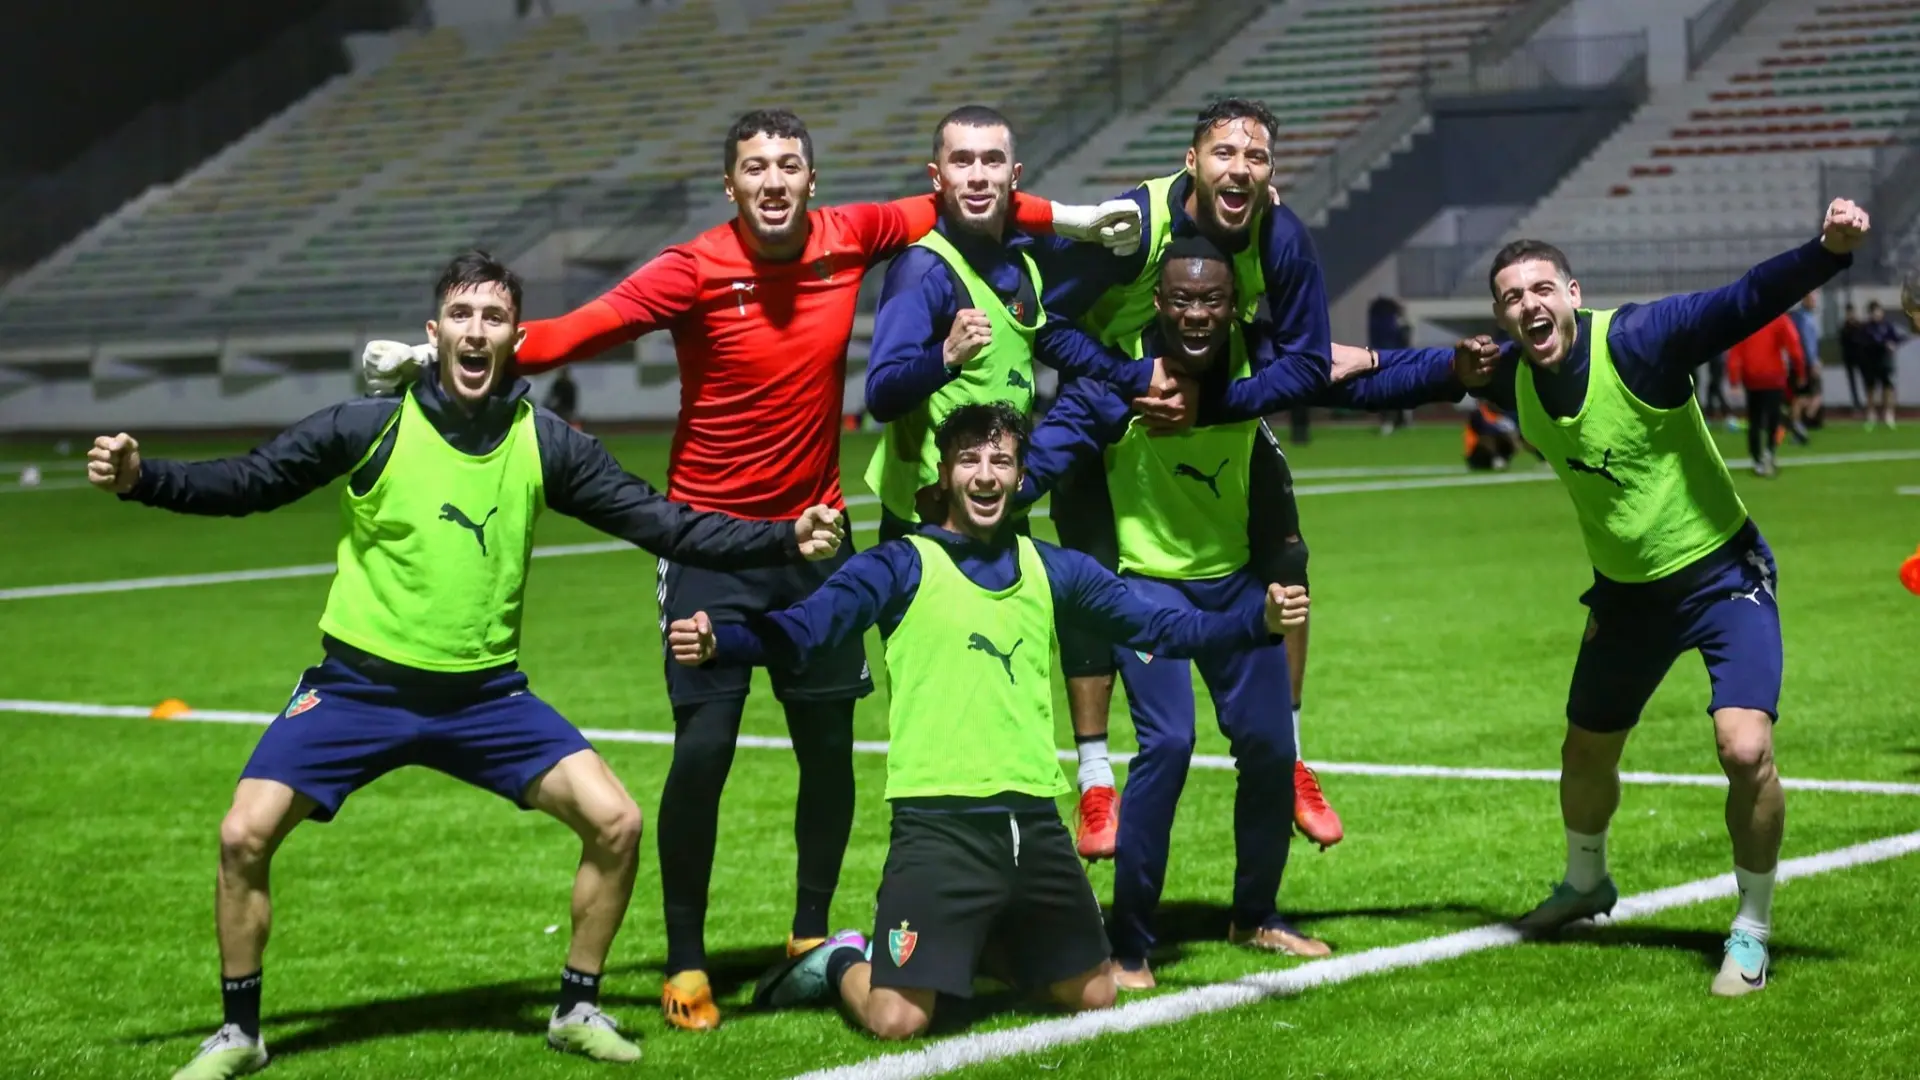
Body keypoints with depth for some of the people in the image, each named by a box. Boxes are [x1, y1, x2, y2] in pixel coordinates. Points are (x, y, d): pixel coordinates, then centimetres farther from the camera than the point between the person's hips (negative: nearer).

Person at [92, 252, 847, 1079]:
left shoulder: (545, 446, -2)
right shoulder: (371, 428, -9)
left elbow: (659, 523, 0)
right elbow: (245, 485, -4)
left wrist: (785, 539, -9)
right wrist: (140, 479, -19)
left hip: (486, 694, 2)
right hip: (359, 685, -2)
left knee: (615, 822, -9)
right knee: (245, 835, -15)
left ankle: (577, 1011, 13)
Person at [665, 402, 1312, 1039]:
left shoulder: (1052, 570, 13)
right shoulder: (901, 567, -1)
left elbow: (1159, 627, 16)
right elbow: (804, 626, -13)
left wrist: (1260, 621, 2)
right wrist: (717, 642, -32)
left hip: (1034, 820, 5)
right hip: (939, 823, -5)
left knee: (1093, 998, 14)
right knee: (898, 1022, -14)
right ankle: (842, 964, 20)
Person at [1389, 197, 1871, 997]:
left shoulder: (1637, 340, -25)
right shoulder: (1512, 379, -7)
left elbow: (1750, 299, -40)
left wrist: (1827, 251, -55)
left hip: (1719, 571, -6)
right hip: (1626, 591, 6)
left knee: (1745, 750, -22)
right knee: (1586, 755, 19)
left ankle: (1751, 933, 0)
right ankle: (1586, 884, 52)